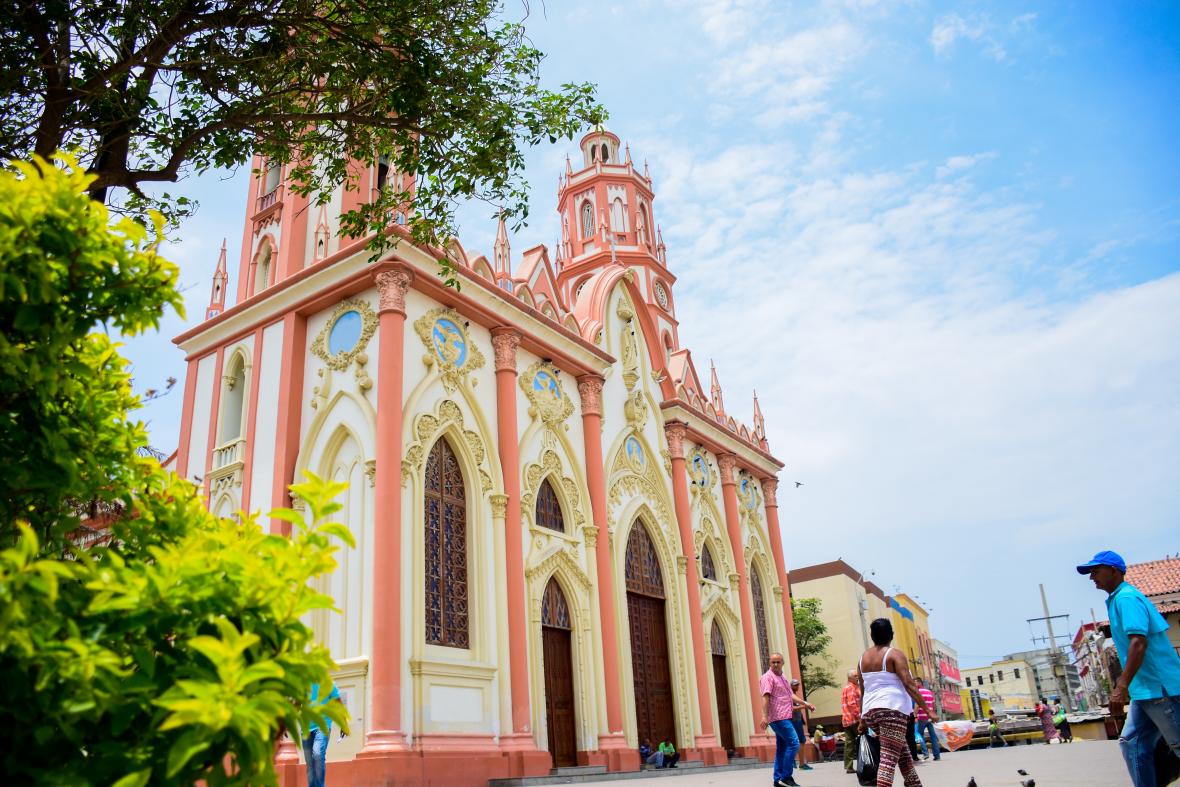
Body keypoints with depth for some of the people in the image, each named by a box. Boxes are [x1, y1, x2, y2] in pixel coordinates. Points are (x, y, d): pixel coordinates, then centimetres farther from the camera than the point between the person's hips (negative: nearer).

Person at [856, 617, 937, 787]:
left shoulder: (863, 657, 16)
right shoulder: (894, 654, -1)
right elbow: (909, 684, -11)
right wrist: (928, 710, -9)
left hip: (870, 711, 7)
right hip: (891, 709, -7)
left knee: (903, 753, 22)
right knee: (889, 758, -14)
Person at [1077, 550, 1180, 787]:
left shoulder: (1126, 598, -13)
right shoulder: (1120, 599, 17)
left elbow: (1139, 642, -24)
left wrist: (1122, 687, -25)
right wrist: (1123, 683, 25)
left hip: (1159, 687, -10)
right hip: (1146, 689, 10)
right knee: (1133, 743, 8)